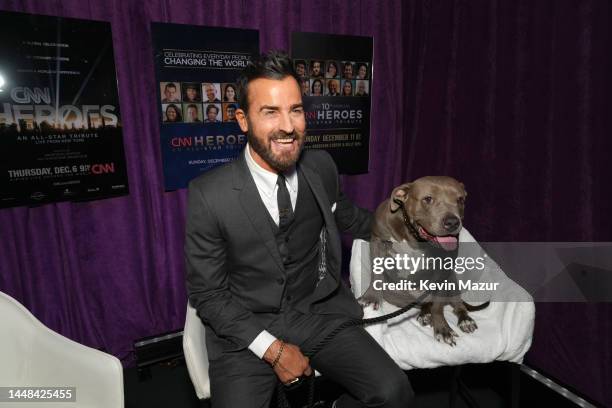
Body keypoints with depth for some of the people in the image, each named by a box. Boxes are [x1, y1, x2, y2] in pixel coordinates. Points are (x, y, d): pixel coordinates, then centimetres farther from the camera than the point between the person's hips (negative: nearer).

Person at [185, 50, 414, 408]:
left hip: (320, 312, 2)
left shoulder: (322, 167, -5)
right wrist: (271, 348, -14)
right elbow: (206, 294, -8)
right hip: (246, 328, -1)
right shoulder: (209, 194, -16)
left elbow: (349, 219, 16)